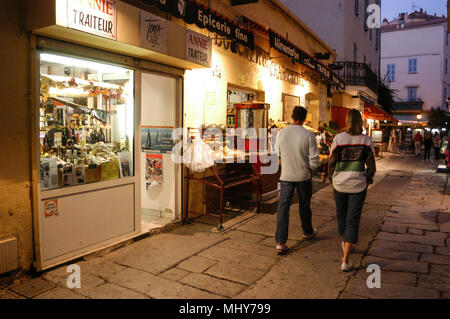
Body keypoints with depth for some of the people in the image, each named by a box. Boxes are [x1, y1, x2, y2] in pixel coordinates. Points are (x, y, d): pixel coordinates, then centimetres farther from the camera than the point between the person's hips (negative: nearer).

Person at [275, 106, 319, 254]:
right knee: (304, 206, 17)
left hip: (286, 176, 1)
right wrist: (311, 170, 9)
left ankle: (280, 242, -4)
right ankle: (308, 232, 40)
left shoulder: (282, 133, -3)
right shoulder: (309, 135, -13)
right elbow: (314, 160, -11)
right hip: (303, 176, -1)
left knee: (283, 207, 2)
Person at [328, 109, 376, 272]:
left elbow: (332, 162, -4)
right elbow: (371, 165, -1)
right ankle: (346, 260, 0)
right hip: (358, 185, 0)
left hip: (340, 184, 0)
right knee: (353, 220, 4)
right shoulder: (367, 140, -4)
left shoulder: (339, 138, -7)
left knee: (341, 215, 21)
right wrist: (368, 179, 16)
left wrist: (331, 178, 12)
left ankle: (345, 242, 46)